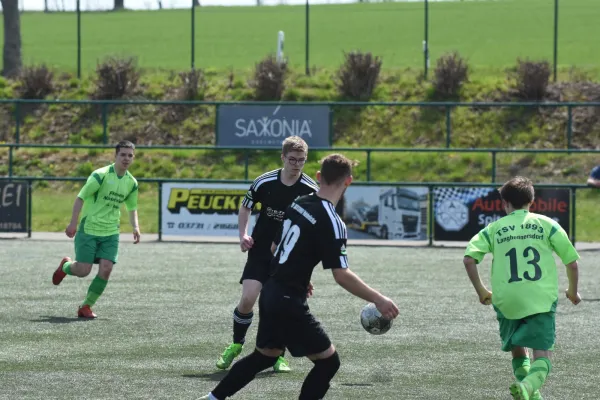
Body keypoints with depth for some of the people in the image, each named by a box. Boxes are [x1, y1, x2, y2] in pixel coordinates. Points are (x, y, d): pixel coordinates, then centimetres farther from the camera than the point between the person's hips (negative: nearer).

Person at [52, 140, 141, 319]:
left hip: (111, 233, 5)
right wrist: (73, 223, -16)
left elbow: (132, 208, 20)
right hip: (89, 229, -4)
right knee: (83, 271, -7)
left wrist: (135, 227, 3)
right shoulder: (101, 175, -13)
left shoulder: (132, 182, 6)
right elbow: (81, 197, -11)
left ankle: (86, 306, 4)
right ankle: (66, 265, 30)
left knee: (106, 269, -11)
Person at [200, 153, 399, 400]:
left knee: (265, 356, 25)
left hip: (270, 293, 8)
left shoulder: (299, 204, 6)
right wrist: (378, 300, -16)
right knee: (328, 361, 2)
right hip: (290, 302, -8)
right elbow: (341, 276, -23)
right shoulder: (331, 223, -19)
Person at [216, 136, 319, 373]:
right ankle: (236, 345, 14)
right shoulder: (264, 182, -6)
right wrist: (243, 235, -4)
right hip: (261, 251, 0)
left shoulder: (311, 190, -9)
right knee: (247, 300, -11)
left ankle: (277, 355, 13)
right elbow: (245, 208, 10)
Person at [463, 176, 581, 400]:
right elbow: (572, 262, 5)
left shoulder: (494, 229, 8)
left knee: (518, 351, 22)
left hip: (507, 302, 2)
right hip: (542, 300, -2)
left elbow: (469, 259, -3)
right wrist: (573, 292, 22)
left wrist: (481, 291, 9)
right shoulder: (546, 224, 6)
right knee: (542, 355, -4)